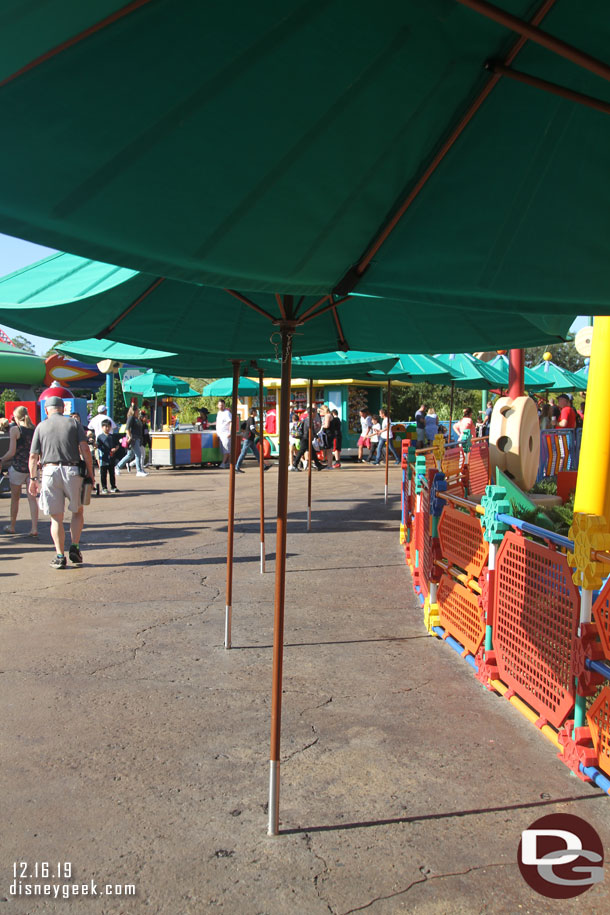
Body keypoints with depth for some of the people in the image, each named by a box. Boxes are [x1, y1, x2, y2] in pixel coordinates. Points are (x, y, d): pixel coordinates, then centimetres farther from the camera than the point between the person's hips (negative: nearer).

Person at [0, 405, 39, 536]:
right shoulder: (34, 429, 3)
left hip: (18, 467, -4)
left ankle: (12, 527, 25)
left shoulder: (15, 429, -9)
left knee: (15, 498, 12)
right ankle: (34, 528, -1)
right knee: (32, 498, 5)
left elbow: (11, 452, -13)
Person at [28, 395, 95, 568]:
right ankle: (75, 547, 5)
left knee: (56, 518, 6)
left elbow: (33, 456, 3)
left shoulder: (41, 426, 8)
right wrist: (90, 473, 0)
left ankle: (60, 556, 4)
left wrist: (33, 479, 11)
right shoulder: (73, 423, 6)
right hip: (72, 471, 0)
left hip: (50, 472, 0)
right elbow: (84, 449, -4)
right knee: (78, 511, 17)